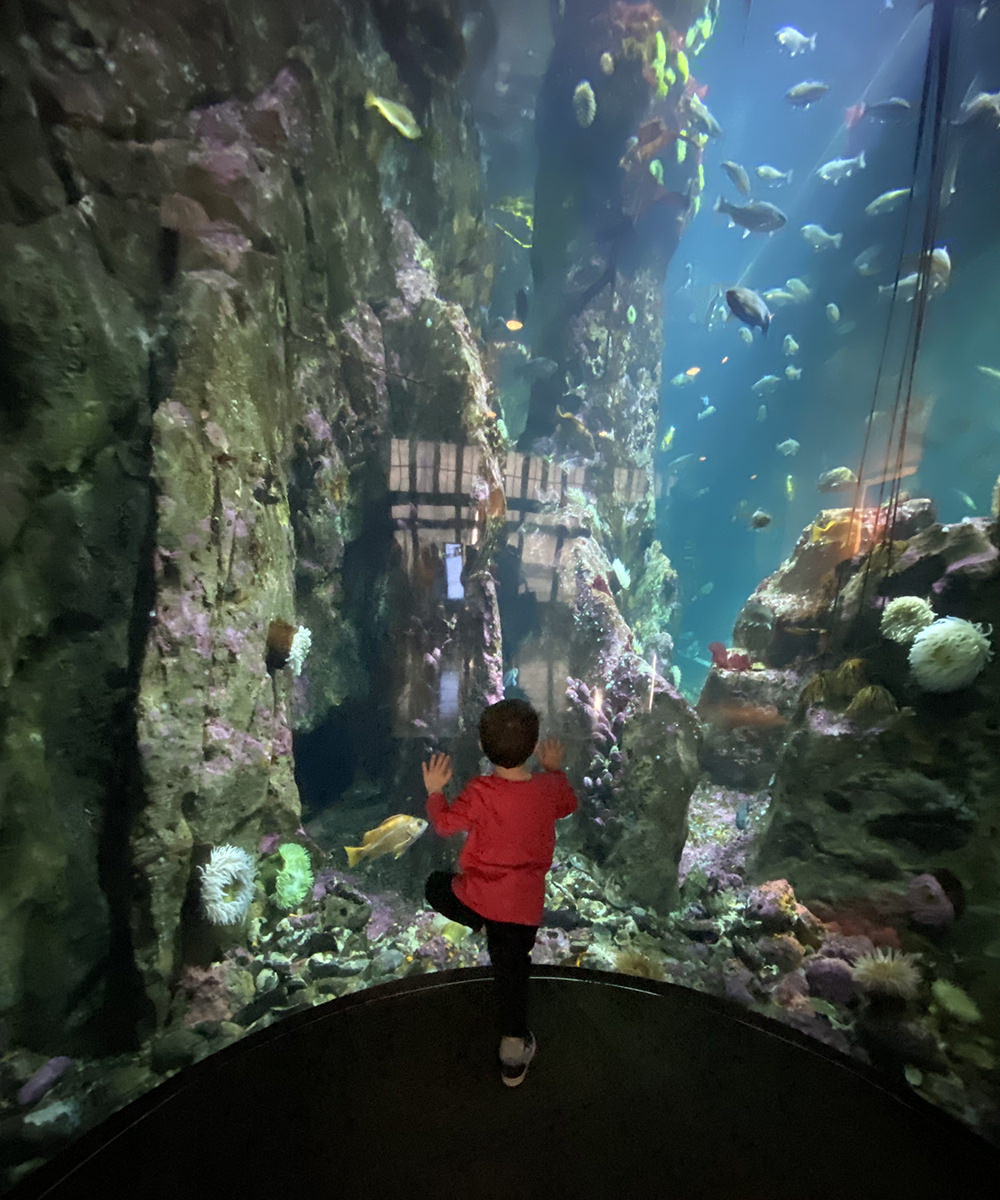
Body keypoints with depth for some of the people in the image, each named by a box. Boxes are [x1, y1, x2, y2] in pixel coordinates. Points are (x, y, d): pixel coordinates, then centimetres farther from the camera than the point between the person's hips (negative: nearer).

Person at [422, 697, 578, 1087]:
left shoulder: (480, 792, -22)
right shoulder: (549, 788, -14)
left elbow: (444, 824, -8)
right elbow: (569, 803, 10)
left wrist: (434, 791, 6)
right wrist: (555, 768, 22)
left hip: (476, 896, -2)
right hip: (524, 905, 2)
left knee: (436, 885, 26)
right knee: (511, 970, 21)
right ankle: (514, 1046, 32)